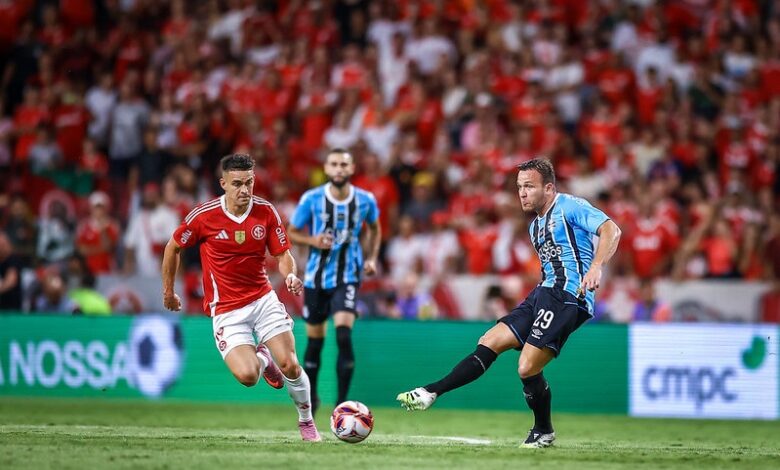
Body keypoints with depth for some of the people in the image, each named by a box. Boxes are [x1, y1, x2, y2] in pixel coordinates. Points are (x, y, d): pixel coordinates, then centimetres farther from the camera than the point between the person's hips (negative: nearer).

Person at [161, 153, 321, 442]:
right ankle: (262, 359, 21)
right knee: (247, 376, -19)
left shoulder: (266, 212, -5)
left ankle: (307, 422, 14)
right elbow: (173, 247, 5)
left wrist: (290, 275, -23)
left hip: (263, 298, 2)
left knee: (290, 365, -13)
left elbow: (283, 255, 0)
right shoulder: (204, 216, -12)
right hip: (226, 309, -2)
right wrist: (168, 291, 11)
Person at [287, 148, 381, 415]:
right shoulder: (311, 199, -8)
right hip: (316, 276, 1)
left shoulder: (365, 200, -4)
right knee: (315, 340, 11)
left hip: (347, 276, -1)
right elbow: (292, 232, 3)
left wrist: (372, 258, 5)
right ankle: (311, 396, 33)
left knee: (344, 335, -20)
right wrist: (313, 241, -16)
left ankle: (342, 402, -14)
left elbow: (374, 228, 17)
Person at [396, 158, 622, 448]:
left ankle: (543, 432, 6)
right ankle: (429, 394, -2)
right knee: (489, 343, 0)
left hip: (568, 295, -9)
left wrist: (595, 268, -29)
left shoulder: (570, 207, -5)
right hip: (544, 293, 9)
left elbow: (611, 231, -16)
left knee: (528, 369, -16)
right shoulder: (536, 225, 22)